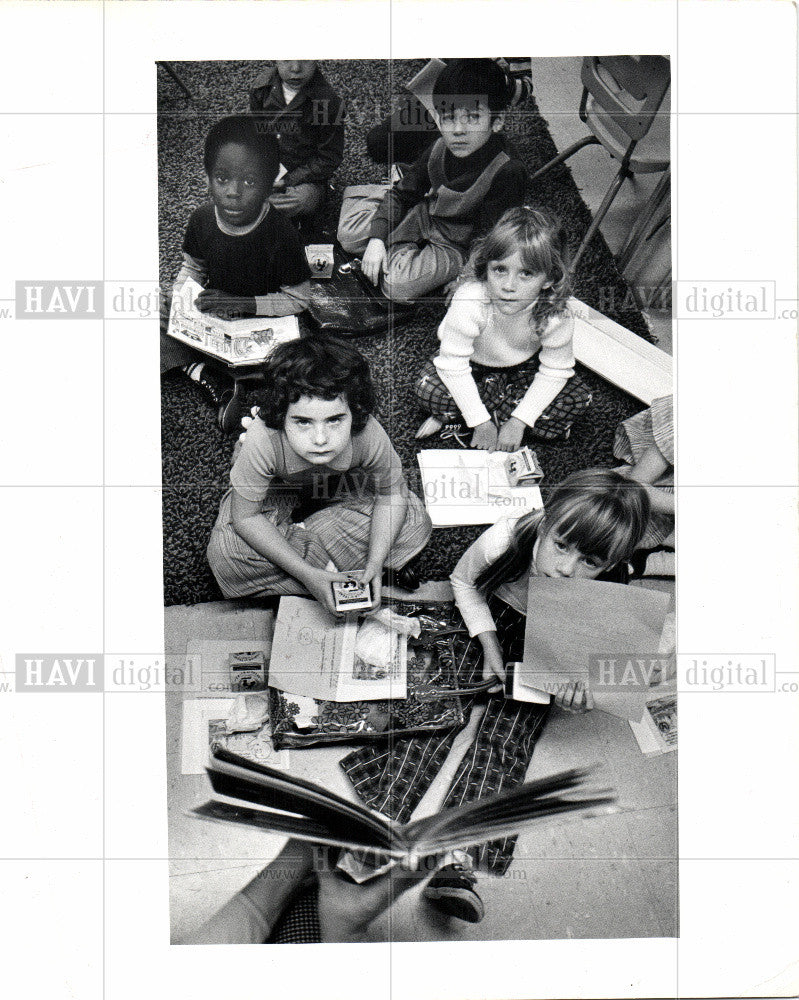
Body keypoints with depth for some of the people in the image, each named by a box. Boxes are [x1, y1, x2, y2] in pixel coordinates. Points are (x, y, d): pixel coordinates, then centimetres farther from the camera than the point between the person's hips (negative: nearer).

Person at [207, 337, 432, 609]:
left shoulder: (370, 437, -36)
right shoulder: (263, 442, -41)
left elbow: (392, 493, -17)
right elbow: (245, 516, -30)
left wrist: (375, 562, -27)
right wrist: (307, 573, -34)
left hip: (345, 487, 2)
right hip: (278, 491, -2)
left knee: (415, 522, -18)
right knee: (225, 554, -27)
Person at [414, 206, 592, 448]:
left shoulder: (555, 313, -32)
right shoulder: (469, 303, -38)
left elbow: (555, 371, -18)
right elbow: (453, 365, -30)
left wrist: (518, 421, -22)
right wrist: (480, 421, -27)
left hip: (524, 364, 3)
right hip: (474, 363, -3)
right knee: (430, 389, -30)